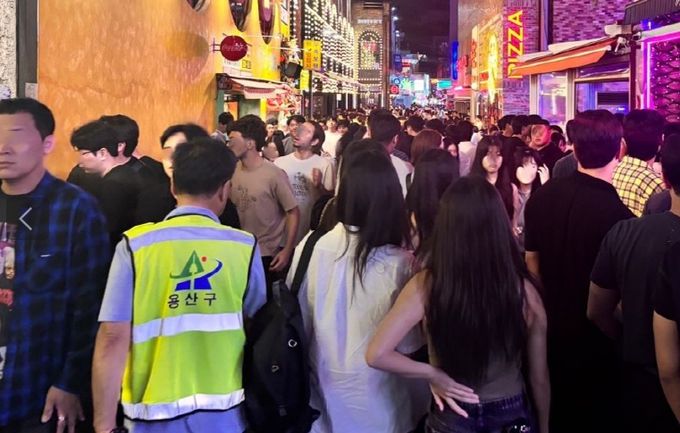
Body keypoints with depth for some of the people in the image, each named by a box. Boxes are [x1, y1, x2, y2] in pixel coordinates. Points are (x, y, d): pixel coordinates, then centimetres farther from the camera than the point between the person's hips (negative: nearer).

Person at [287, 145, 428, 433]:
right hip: (376, 401, -3)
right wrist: (420, 404, 3)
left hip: (322, 389, 3)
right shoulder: (400, 265, -23)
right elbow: (411, 346, -14)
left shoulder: (310, 248, -13)